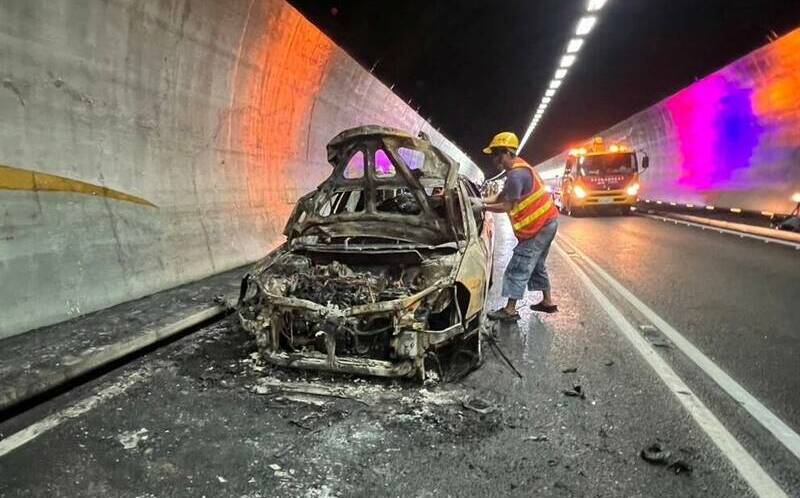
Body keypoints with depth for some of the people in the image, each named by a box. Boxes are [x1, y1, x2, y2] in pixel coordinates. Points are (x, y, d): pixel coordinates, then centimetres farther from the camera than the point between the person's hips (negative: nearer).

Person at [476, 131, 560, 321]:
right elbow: (501, 196, 13)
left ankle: (510, 310, -1)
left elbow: (507, 206, -19)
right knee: (536, 264, 21)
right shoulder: (519, 168, 13)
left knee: (518, 268, -5)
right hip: (547, 221, 11)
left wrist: (483, 207, -9)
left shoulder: (516, 174, -22)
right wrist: (480, 200, 2)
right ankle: (547, 301, 31)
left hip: (538, 226, -11)